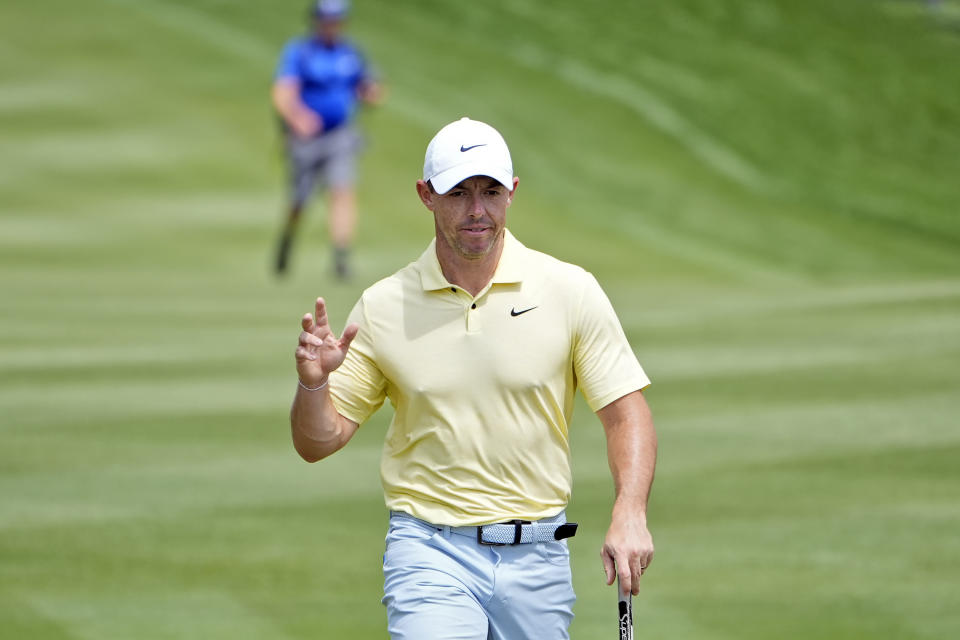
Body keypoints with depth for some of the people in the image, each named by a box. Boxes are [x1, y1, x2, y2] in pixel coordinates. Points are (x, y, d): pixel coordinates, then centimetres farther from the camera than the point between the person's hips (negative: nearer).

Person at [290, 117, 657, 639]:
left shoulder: (570, 291, 0)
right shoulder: (383, 307, 0)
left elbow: (626, 412, 0)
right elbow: (317, 443, 3)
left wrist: (629, 515, -16)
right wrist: (313, 382, -18)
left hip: (537, 557, 1)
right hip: (430, 552, -1)